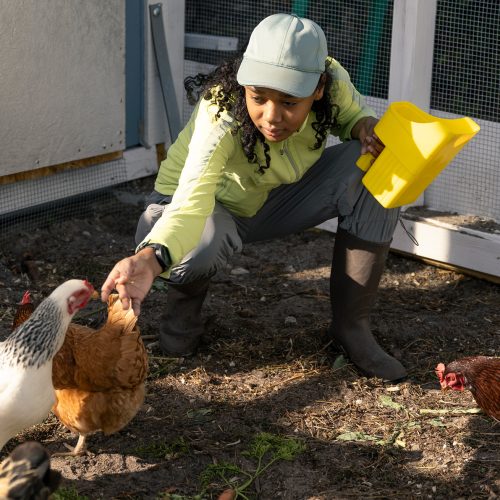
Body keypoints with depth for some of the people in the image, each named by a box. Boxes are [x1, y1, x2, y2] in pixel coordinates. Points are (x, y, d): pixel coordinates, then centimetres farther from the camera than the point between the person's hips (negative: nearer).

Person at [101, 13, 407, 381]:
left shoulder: (332, 81, -25)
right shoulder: (220, 117, -38)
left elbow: (354, 117, -1)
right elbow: (190, 206, -50)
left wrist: (368, 128, -26)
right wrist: (149, 260, -70)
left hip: (275, 199, 4)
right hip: (210, 205, -4)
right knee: (204, 242, -41)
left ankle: (352, 325, -12)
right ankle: (184, 303, -2)